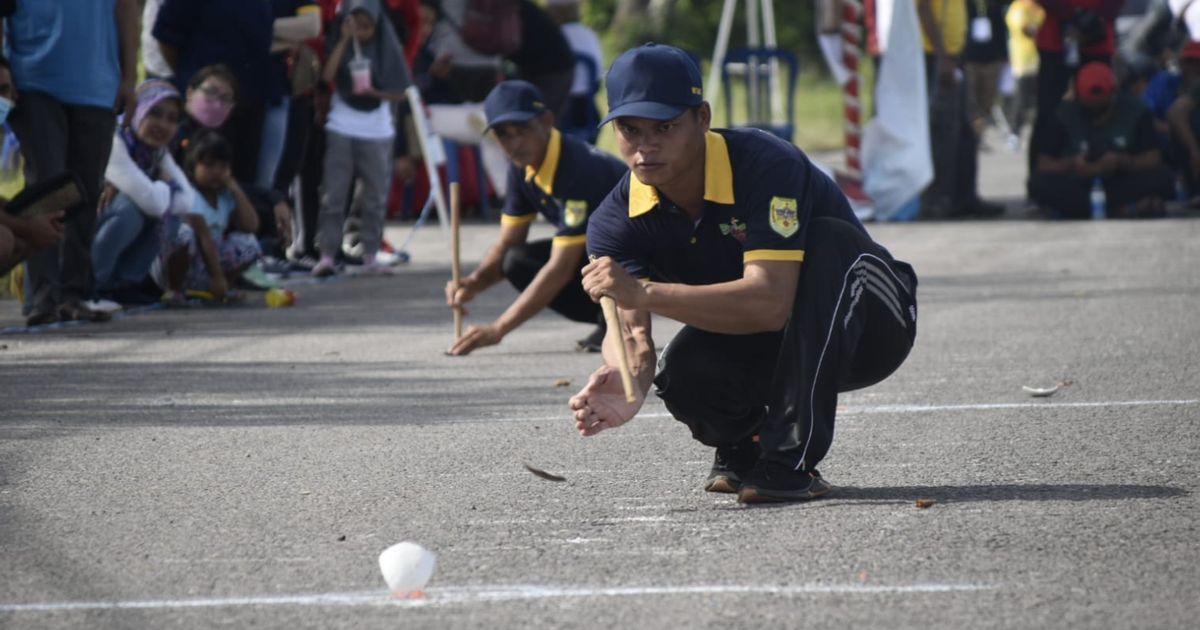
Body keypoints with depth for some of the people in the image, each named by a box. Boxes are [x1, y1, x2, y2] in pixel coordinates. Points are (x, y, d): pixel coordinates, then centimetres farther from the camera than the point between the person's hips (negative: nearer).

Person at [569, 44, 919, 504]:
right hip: (760, 350, 3)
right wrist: (629, 384, -51)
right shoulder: (616, 223, -15)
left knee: (826, 241, -34)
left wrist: (647, 293, -50)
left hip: (867, 329, -3)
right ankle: (745, 443, 9)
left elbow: (771, 303, -42)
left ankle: (792, 460, -31)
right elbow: (630, 328, -26)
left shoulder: (767, 165, -31)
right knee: (683, 373, -30)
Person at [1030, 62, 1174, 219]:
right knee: (1039, 183, -31)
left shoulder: (1134, 111, -4)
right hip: (1077, 187, 0)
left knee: (1162, 178, -28)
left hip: (1122, 185, 0)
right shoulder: (1066, 115, -4)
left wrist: (1121, 162, -26)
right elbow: (1044, 164, -6)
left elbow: (1153, 159, -9)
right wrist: (1070, 165, -26)